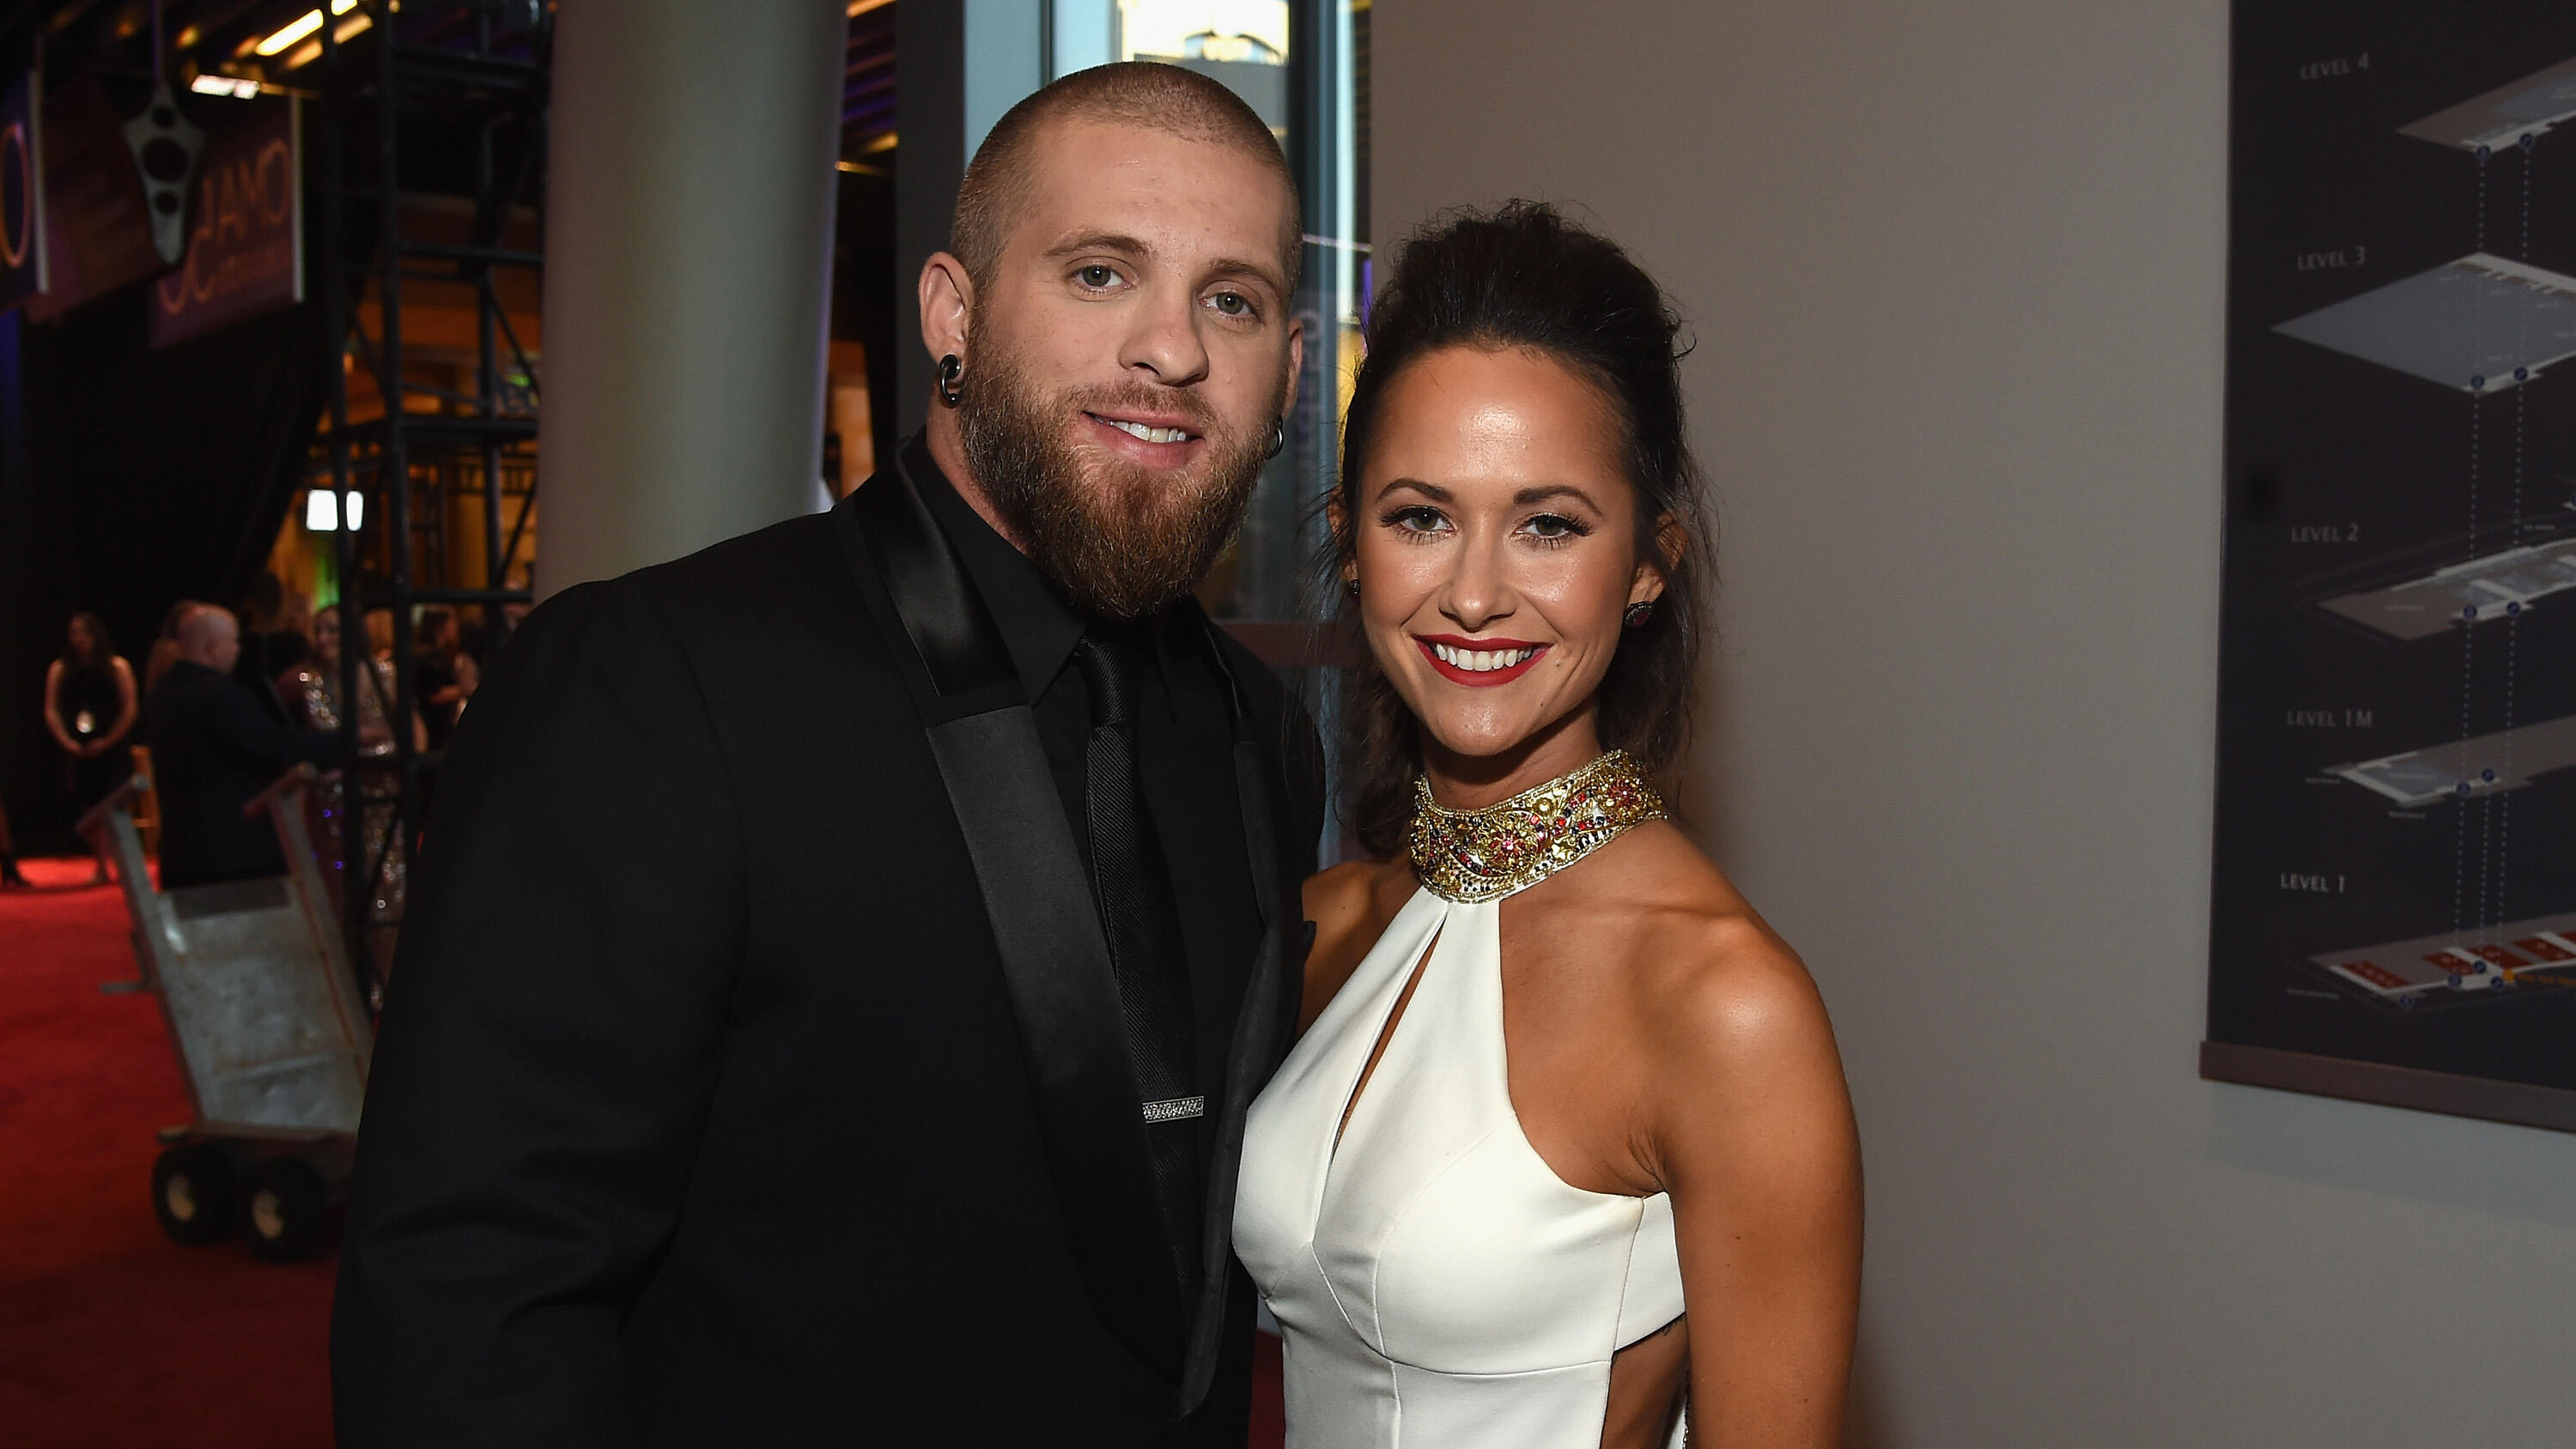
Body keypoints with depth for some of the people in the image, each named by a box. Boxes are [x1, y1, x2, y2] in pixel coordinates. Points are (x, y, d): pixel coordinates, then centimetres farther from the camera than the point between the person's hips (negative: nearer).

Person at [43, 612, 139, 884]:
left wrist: (106, 743, -10)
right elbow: (51, 711, 4)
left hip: (112, 747, -3)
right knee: (87, 808, 3)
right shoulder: (59, 670, 7)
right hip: (78, 750, 3)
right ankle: (102, 867, 10)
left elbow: (129, 710, -4)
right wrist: (68, 743, -8)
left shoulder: (117, 668, 0)